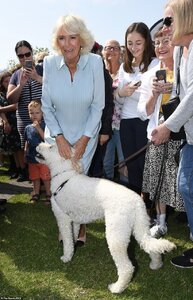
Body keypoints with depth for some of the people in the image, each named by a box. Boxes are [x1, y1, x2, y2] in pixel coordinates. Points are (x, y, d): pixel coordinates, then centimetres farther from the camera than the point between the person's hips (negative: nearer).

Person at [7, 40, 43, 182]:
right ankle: (24, 172, 27)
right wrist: (21, 84, -10)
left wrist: (37, 77, -18)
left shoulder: (42, 69, 4)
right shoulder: (16, 75, 13)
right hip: (24, 118, 3)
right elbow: (10, 99, 5)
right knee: (25, 146, 10)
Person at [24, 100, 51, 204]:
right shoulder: (28, 128, 5)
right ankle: (36, 194, 32)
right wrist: (26, 151, 11)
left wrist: (39, 128, -25)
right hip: (32, 158, 5)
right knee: (35, 177, 17)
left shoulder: (45, 125, -10)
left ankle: (48, 194, 17)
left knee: (46, 178, 2)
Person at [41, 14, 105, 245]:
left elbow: (98, 105, -10)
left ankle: (80, 225, 23)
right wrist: (59, 138, -13)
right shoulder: (50, 63, -13)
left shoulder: (95, 62, -17)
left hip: (86, 134, -1)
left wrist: (84, 140, -12)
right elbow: (46, 106, -6)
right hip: (57, 133, 1)